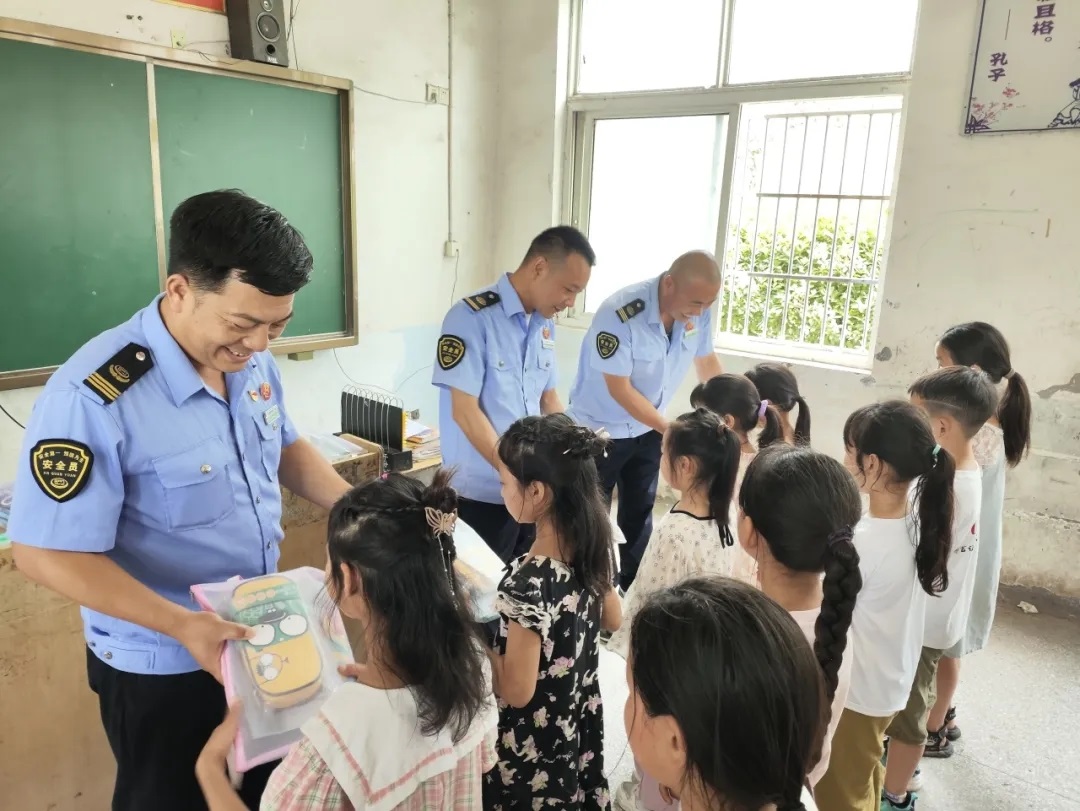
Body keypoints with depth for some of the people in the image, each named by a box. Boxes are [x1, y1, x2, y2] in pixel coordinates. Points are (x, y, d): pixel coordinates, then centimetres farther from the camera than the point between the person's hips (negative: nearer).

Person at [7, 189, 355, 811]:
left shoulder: (253, 360, -7)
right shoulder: (93, 398, -28)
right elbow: (46, 553, -23)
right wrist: (182, 625, -31)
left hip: (263, 639, 6)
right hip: (160, 667, -6)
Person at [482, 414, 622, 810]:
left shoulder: (529, 580, -33)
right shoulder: (591, 546, -11)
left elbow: (517, 690, -25)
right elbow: (612, 619, 7)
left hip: (532, 744, -6)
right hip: (577, 722, 6)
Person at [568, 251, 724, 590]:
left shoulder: (698, 311, -13)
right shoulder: (620, 314, -31)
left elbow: (707, 362, 4)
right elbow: (620, 390, -26)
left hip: (648, 428, 6)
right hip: (600, 430, -6)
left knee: (639, 514, 16)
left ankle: (631, 589, 31)